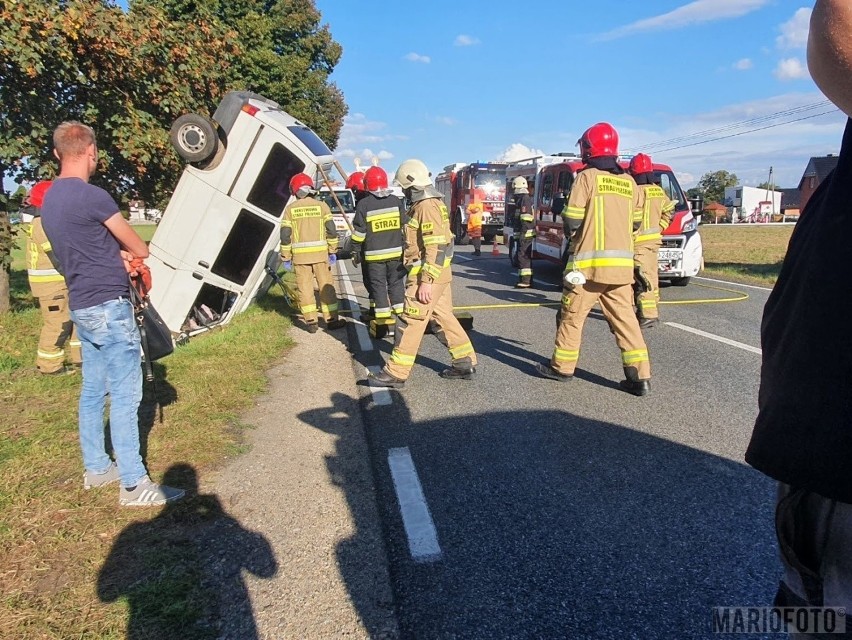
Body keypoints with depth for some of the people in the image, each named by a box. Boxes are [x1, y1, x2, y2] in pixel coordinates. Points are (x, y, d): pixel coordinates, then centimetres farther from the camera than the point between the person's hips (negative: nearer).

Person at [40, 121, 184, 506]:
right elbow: (141, 250, -7)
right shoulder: (92, 196, -17)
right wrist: (132, 254, 15)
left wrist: (119, 254, 4)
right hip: (109, 306, -9)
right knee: (125, 395, -6)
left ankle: (96, 468, 27)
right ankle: (133, 485, 0)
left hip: (83, 307, 9)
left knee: (93, 391, 16)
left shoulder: (50, 199, 11)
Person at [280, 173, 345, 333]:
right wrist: (333, 251, 5)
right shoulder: (321, 205, 1)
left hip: (300, 254, 0)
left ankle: (310, 321, 7)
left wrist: (286, 257, 6)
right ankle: (331, 319, 12)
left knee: (305, 287, 7)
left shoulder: (290, 209, 3)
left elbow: (285, 235, 0)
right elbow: (331, 230, -3)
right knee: (326, 286, 8)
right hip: (320, 253, 0)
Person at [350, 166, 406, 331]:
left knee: (378, 284, 4)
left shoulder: (364, 204, -7)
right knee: (396, 282, 13)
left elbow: (359, 231, -6)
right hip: (396, 252, 3)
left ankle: (383, 317, 4)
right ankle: (400, 314, 16)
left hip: (374, 254, -3)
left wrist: (355, 251, 4)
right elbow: (404, 227, 7)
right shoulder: (396, 201, 3)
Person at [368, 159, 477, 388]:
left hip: (428, 275, -10)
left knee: (410, 322, -5)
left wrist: (426, 281, -25)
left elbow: (436, 248, -24)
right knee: (445, 317, 15)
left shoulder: (427, 207, -17)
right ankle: (465, 363, 22)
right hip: (440, 274, 10)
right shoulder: (429, 203, 15)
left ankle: (396, 373, 1)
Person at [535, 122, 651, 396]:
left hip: (590, 262, -5)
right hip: (622, 264, 5)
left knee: (571, 316, 8)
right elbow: (635, 222, 13)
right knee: (625, 319, 7)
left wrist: (572, 233, 12)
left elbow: (571, 220, -8)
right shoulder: (629, 182, 11)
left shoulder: (587, 177, -5)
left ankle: (562, 366, 18)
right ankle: (640, 376, 4)